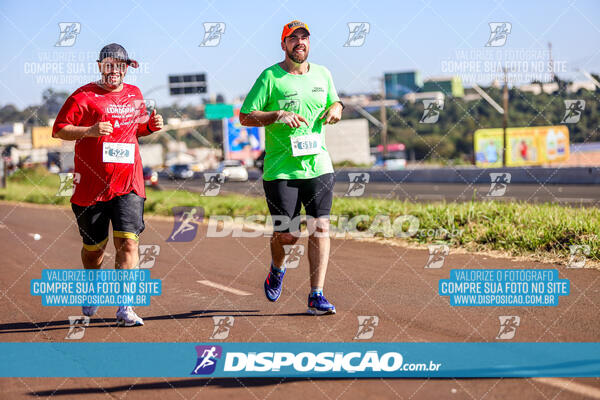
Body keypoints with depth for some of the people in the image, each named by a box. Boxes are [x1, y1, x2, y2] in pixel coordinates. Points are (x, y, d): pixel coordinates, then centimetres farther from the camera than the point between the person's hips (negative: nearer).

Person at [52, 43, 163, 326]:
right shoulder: (84, 96, -3)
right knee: (93, 247, 10)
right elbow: (59, 130, -6)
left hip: (128, 184, 2)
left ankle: (125, 308, -13)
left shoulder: (135, 95, 14)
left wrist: (150, 126, 6)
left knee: (128, 241, -12)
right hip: (92, 185, -2)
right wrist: (90, 131, -21)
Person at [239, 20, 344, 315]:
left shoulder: (322, 74, 10)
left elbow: (334, 103, 26)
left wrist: (336, 109, 2)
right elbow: (245, 117, -5)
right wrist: (278, 115, -19)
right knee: (287, 235, -2)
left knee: (320, 228, -6)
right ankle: (277, 269, 33)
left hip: (318, 166, 4)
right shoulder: (270, 77, -5)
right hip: (281, 169, -4)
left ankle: (316, 296, -1)